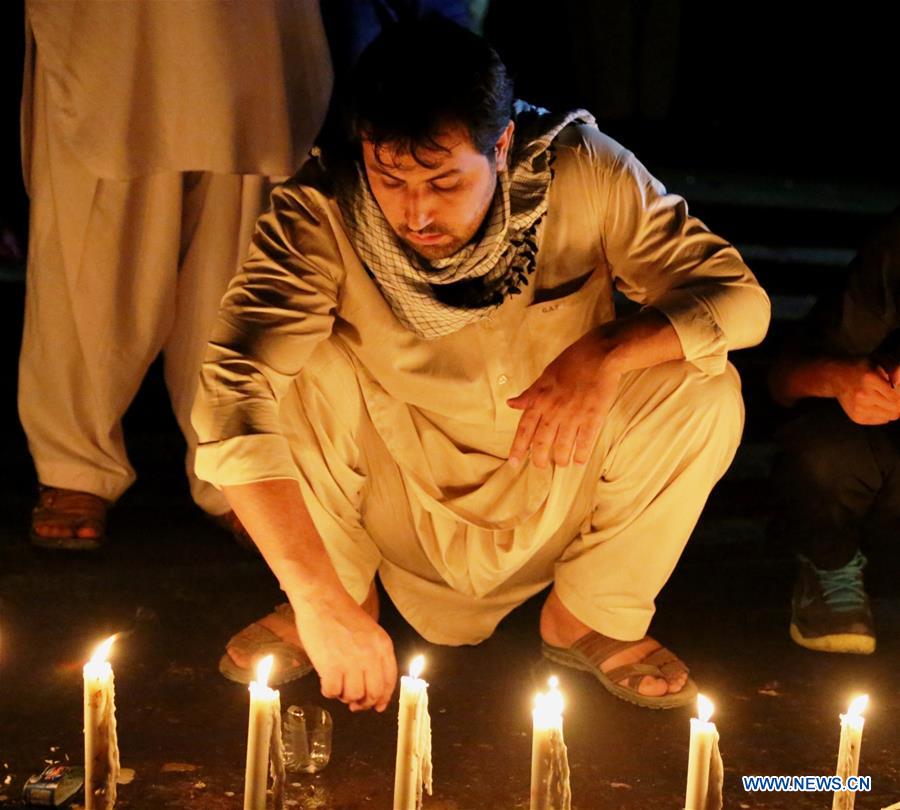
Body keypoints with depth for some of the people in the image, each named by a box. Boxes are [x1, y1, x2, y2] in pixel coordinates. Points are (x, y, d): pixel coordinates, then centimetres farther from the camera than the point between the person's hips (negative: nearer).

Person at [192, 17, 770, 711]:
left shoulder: (586, 173, -21)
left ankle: (588, 615, 2)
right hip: (405, 509, -1)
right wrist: (322, 598, -45)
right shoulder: (322, 212, -25)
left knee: (703, 390, -25)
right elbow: (232, 395, -35)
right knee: (296, 364, -27)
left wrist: (607, 350, -39)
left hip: (555, 511, 1)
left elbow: (740, 297, -18)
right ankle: (351, 589, 3)